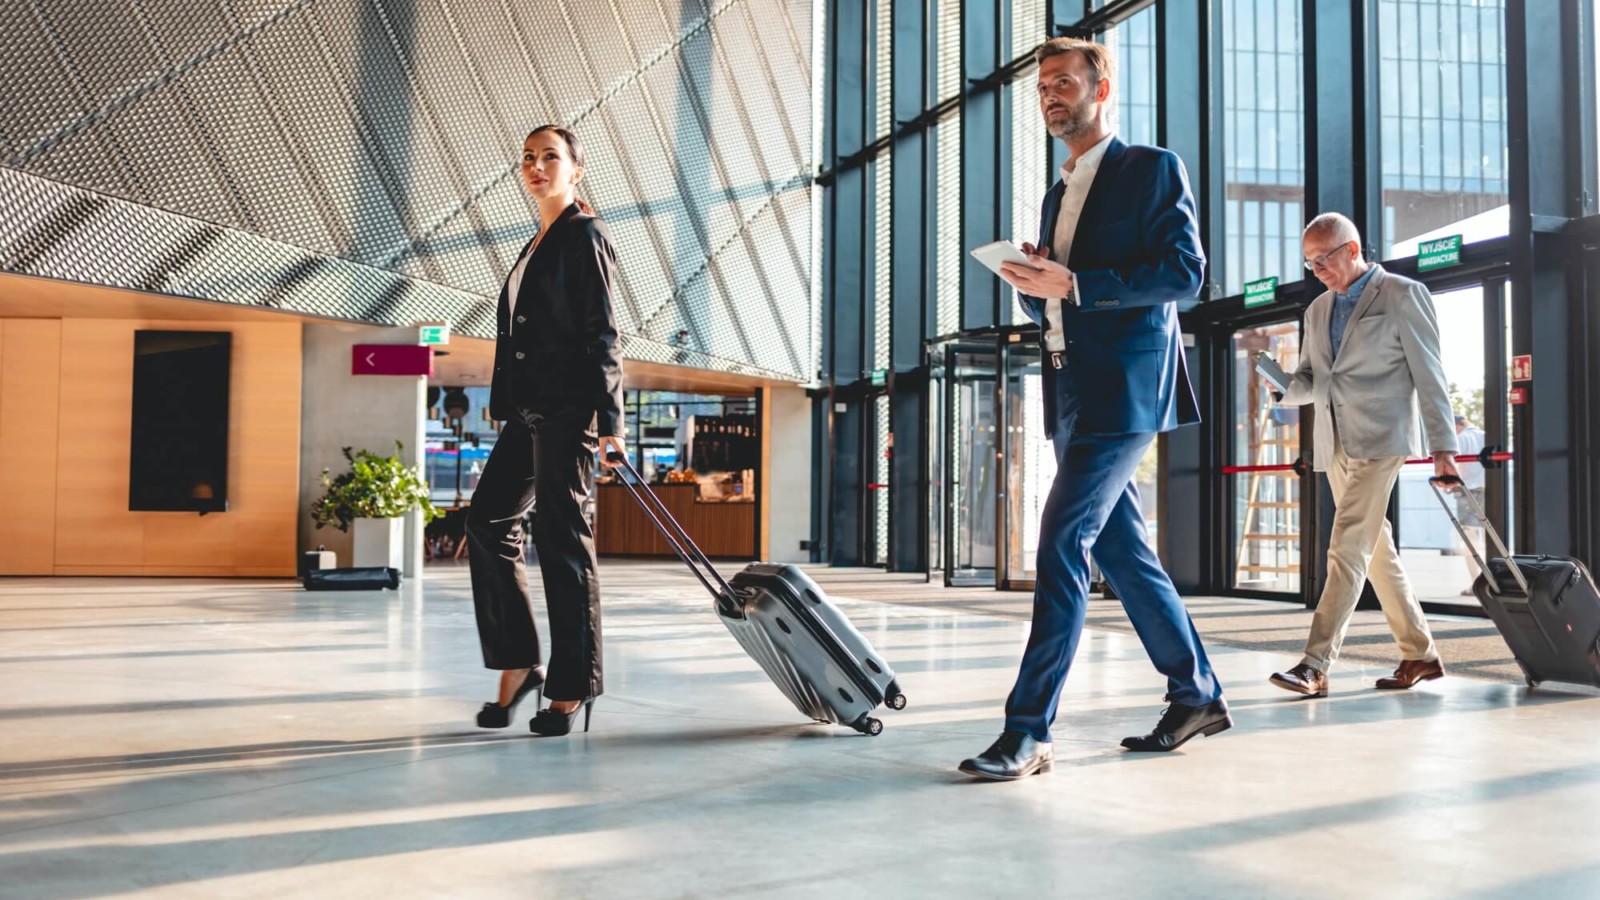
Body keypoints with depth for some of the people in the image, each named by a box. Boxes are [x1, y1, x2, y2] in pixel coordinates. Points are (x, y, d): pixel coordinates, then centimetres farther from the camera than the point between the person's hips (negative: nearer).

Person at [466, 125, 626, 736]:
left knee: (562, 540, -6)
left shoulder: (584, 235, -5)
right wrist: (506, 408, 20)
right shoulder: (538, 244, 20)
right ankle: (519, 664, 11)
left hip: (568, 409, -9)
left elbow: (600, 332, -12)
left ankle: (571, 687, 3)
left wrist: (609, 421, -17)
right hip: (530, 411, 9)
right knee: (489, 521, 4)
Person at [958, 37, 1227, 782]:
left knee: (1061, 543, -15)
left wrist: (1073, 285, -20)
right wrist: (1030, 286, 0)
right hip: (1071, 393, 9)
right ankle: (1196, 694, 23)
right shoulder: (1058, 195, 22)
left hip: (1122, 389, -9)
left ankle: (1029, 728, -12)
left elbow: (1184, 272, -13)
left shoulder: (1153, 169, -1)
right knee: (1120, 549, 11)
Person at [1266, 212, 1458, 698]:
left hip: (1379, 440, -7)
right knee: (1377, 553, 11)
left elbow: (1428, 373, -4)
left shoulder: (1402, 294, -1)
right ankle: (1419, 654, 22)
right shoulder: (1318, 310, 18)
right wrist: (1286, 386, -5)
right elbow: (1310, 380, 19)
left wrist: (1442, 445, -8)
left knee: (1347, 550, -15)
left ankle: (1315, 664, -19)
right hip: (1335, 443, 7)